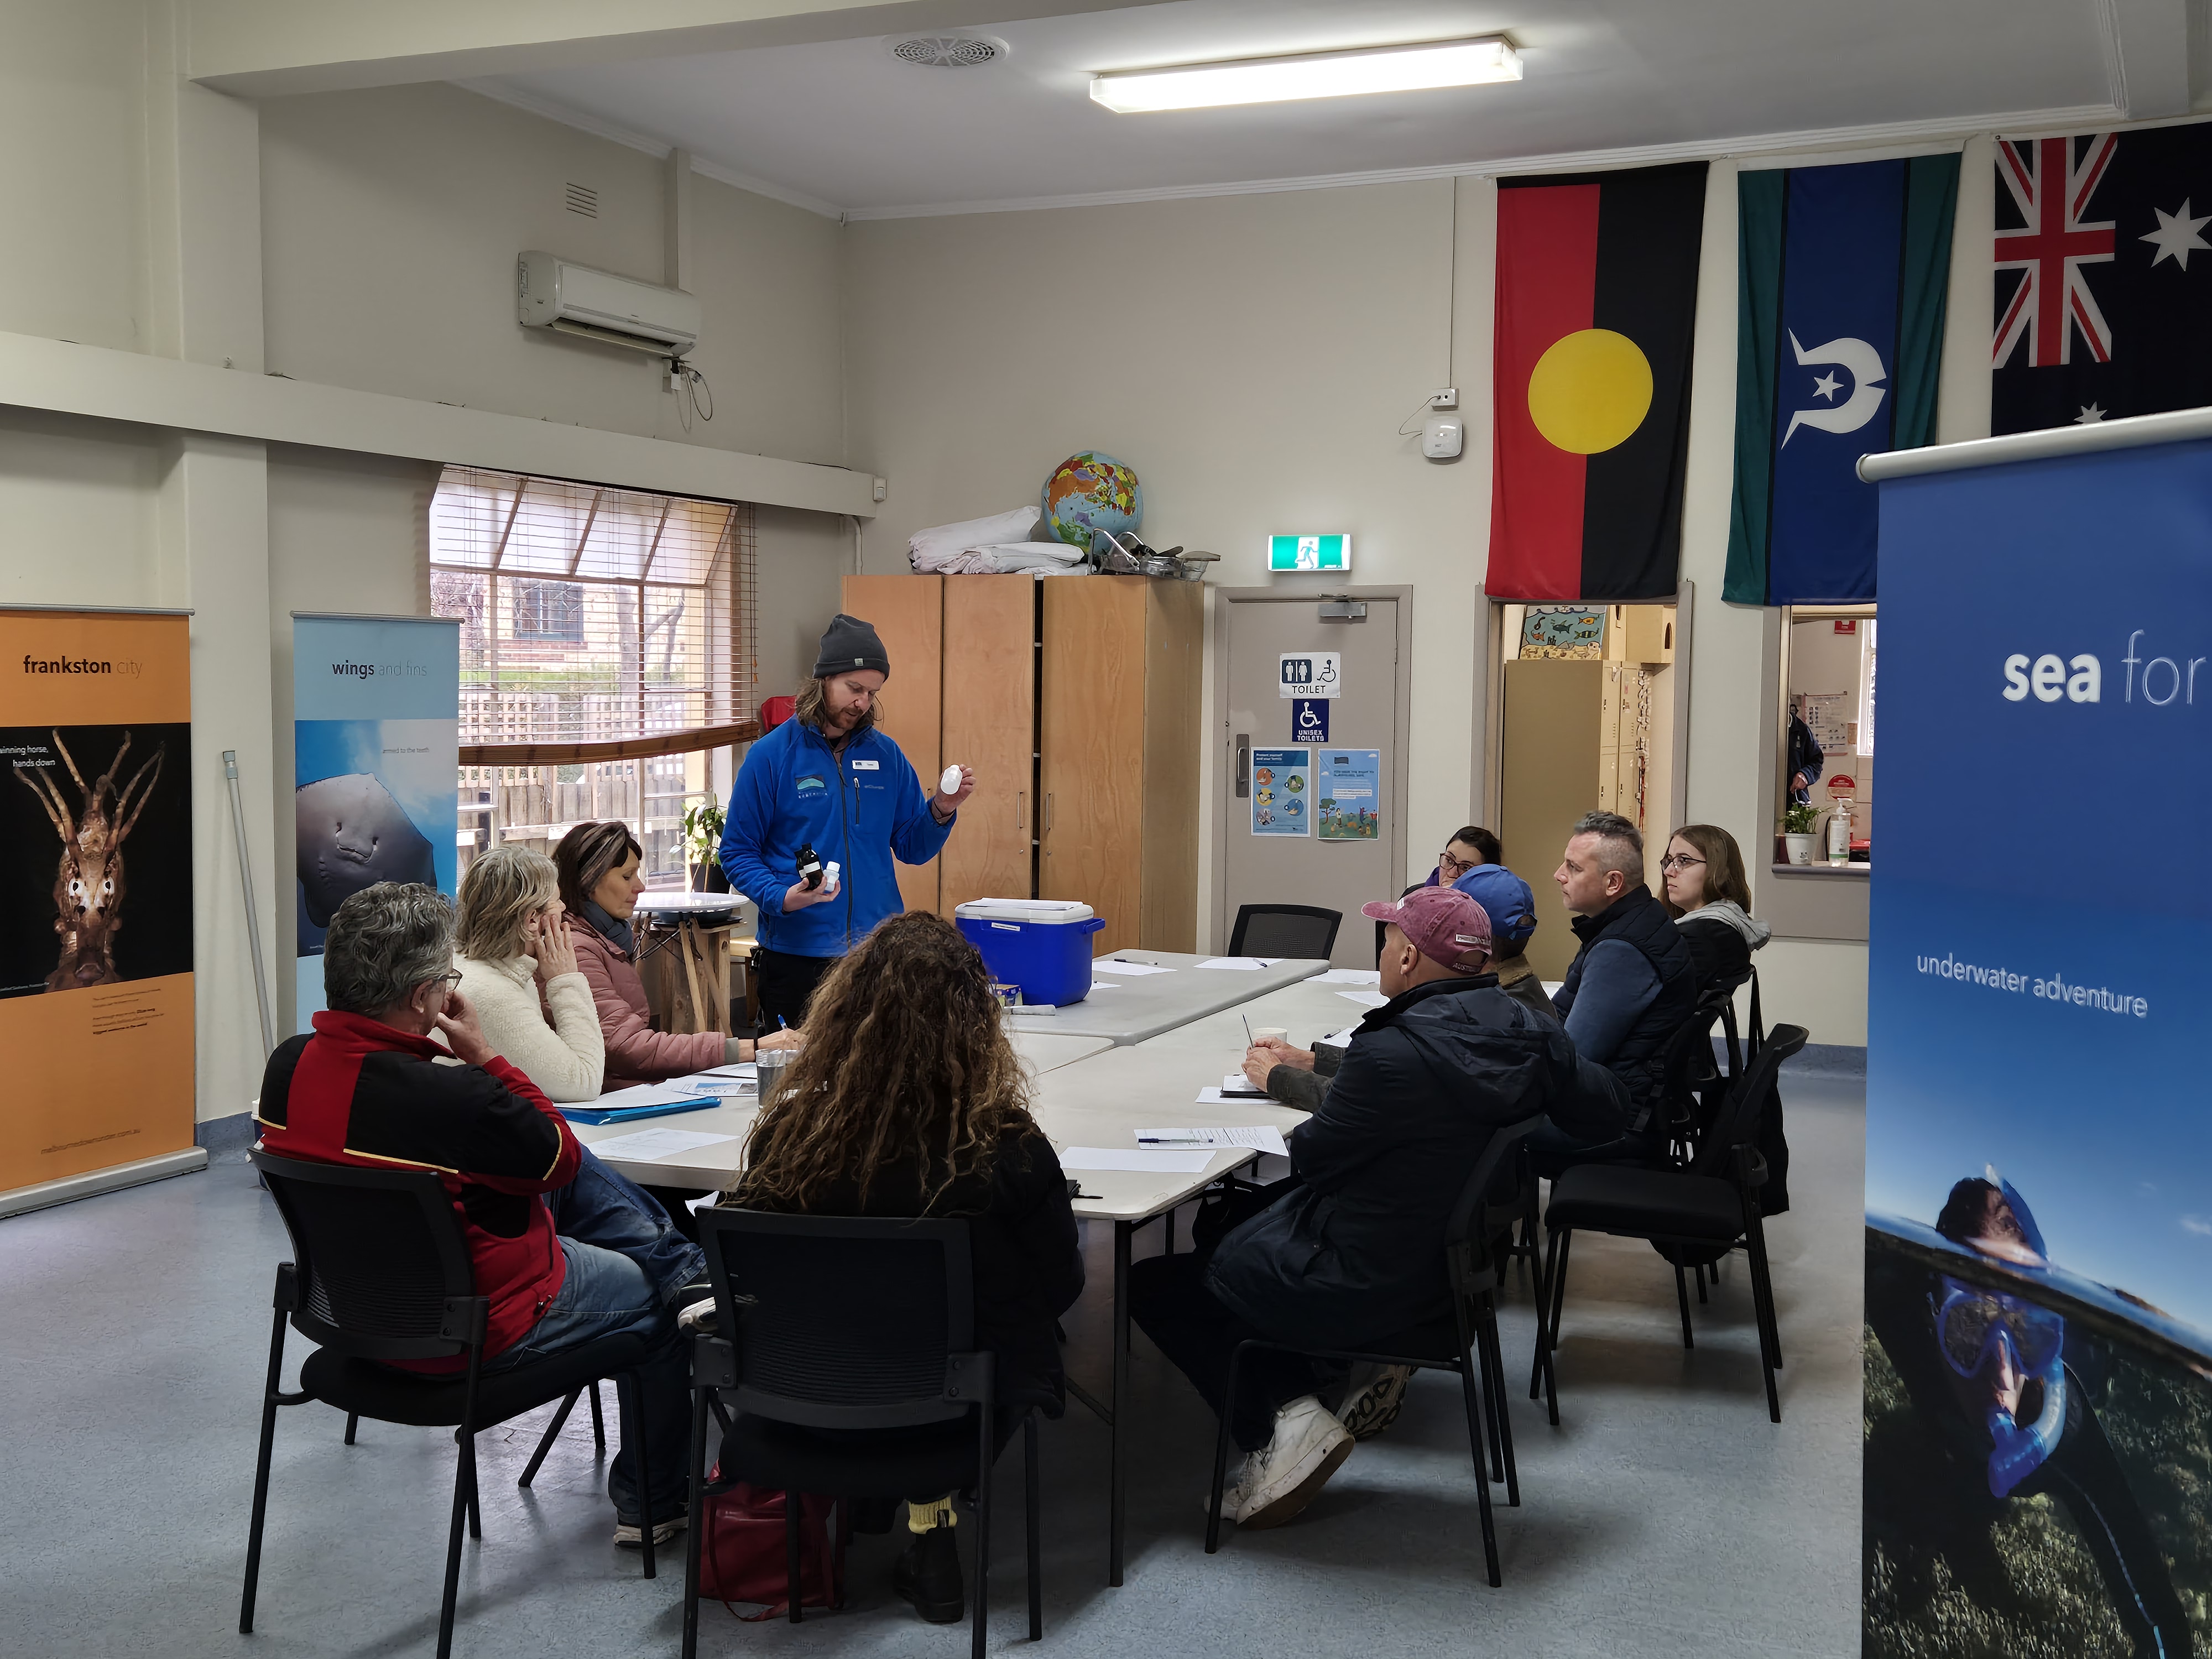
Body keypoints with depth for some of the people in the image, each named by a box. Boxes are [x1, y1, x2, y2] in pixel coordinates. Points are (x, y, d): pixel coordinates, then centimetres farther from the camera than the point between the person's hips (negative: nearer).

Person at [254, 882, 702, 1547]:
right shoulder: (452, 1099, -37)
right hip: (477, 1330, -8)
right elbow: (560, 1156, -19)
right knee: (661, 1299, 17)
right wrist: (483, 1055, -16)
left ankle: (682, 1260, 32)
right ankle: (650, 1504, 34)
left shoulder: (287, 1066, -12)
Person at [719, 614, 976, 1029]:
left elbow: (912, 849, 11)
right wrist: (781, 897, -18)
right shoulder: (771, 755, -3)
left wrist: (941, 811, -7)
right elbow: (737, 852, -2)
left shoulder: (886, 754, 8)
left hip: (879, 951, 3)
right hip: (797, 952, -3)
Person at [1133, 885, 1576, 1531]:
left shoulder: (1393, 1054, -31)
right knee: (1233, 1213, 28)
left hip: (1365, 1283, -9)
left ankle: (1279, 1424, -4)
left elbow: (1313, 1156, -16)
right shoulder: (1520, 1031, -5)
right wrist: (1312, 1068, 23)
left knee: (1152, 1284, 6)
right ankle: (1363, 1362, 21)